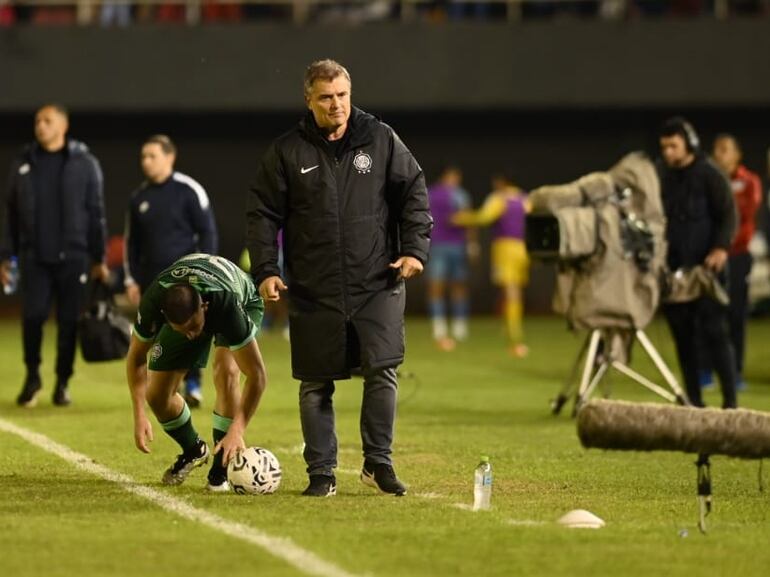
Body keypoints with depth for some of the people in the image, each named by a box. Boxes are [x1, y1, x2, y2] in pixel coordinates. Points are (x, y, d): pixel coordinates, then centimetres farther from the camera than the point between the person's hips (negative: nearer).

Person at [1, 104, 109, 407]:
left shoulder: (84, 163, 1)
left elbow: (96, 213, 3)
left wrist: (99, 259, 1)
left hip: (72, 256, -1)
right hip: (34, 256, 1)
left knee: (69, 321, 1)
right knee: (32, 316, -8)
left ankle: (63, 382, 13)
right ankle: (32, 376, 11)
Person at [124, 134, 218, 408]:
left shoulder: (188, 191, -4)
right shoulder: (139, 197, 11)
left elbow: (207, 232, -3)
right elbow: (132, 241, 19)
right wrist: (131, 280, 14)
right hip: (151, 278, 5)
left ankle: (192, 385, -3)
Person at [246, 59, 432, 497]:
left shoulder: (381, 140, 5)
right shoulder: (287, 152, 3)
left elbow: (414, 193, 9)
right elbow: (263, 214, 6)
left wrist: (415, 248, -1)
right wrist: (266, 270, -3)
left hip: (378, 284, 0)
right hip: (314, 291, 0)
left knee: (383, 371, -11)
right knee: (316, 383, 4)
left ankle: (378, 461, 5)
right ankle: (321, 472, 14)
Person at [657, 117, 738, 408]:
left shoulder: (709, 174, -3)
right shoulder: (661, 176, 11)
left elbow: (727, 215, -7)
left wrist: (721, 248, -21)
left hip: (705, 267, -5)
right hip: (673, 269, 5)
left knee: (713, 331, -7)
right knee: (683, 335, 5)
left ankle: (730, 399, -3)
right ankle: (693, 400, 11)